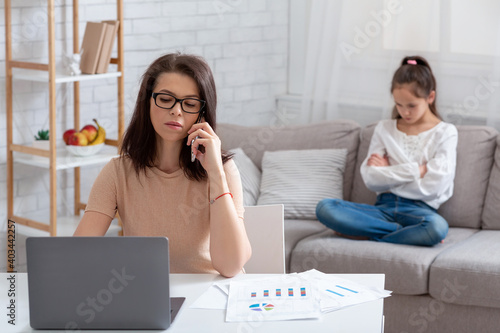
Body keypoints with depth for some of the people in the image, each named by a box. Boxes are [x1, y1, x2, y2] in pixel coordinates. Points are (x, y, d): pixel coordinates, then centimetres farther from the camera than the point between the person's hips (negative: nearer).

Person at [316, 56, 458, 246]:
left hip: (418, 208, -3)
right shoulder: (384, 129, 14)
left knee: (437, 226, -41)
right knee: (324, 208, -23)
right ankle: (409, 232, -20)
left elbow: (433, 186, -8)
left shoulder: (445, 133, 4)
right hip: (384, 206, 4)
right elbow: (371, 180, 1)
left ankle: (365, 235, -21)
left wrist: (388, 172, -1)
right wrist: (416, 170, -5)